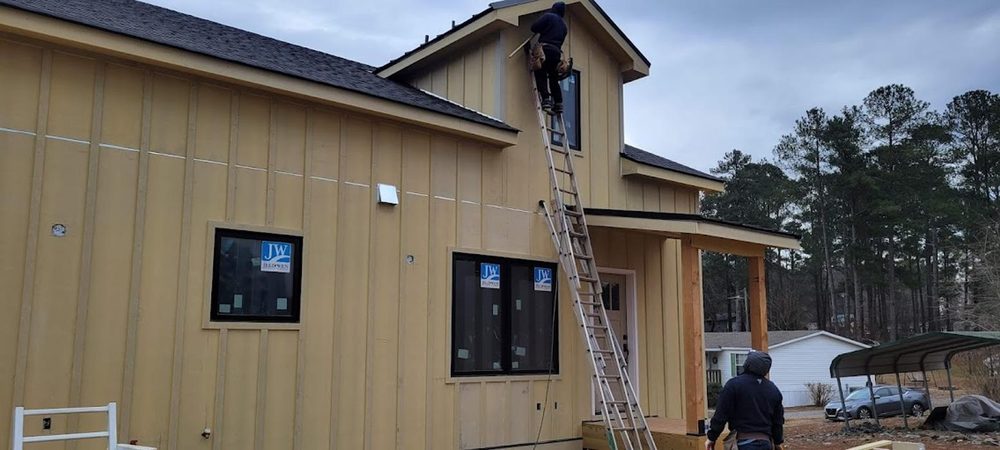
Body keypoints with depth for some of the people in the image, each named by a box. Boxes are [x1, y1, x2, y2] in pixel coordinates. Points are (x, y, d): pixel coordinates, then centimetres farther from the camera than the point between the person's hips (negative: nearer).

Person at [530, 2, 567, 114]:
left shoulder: (548, 16, 4)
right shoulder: (564, 25, 24)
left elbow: (534, 27, -3)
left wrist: (540, 32, 15)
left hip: (545, 49, -6)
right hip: (557, 51, 6)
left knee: (541, 76, -7)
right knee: (554, 79, 12)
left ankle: (546, 100, -22)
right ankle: (558, 104, 5)